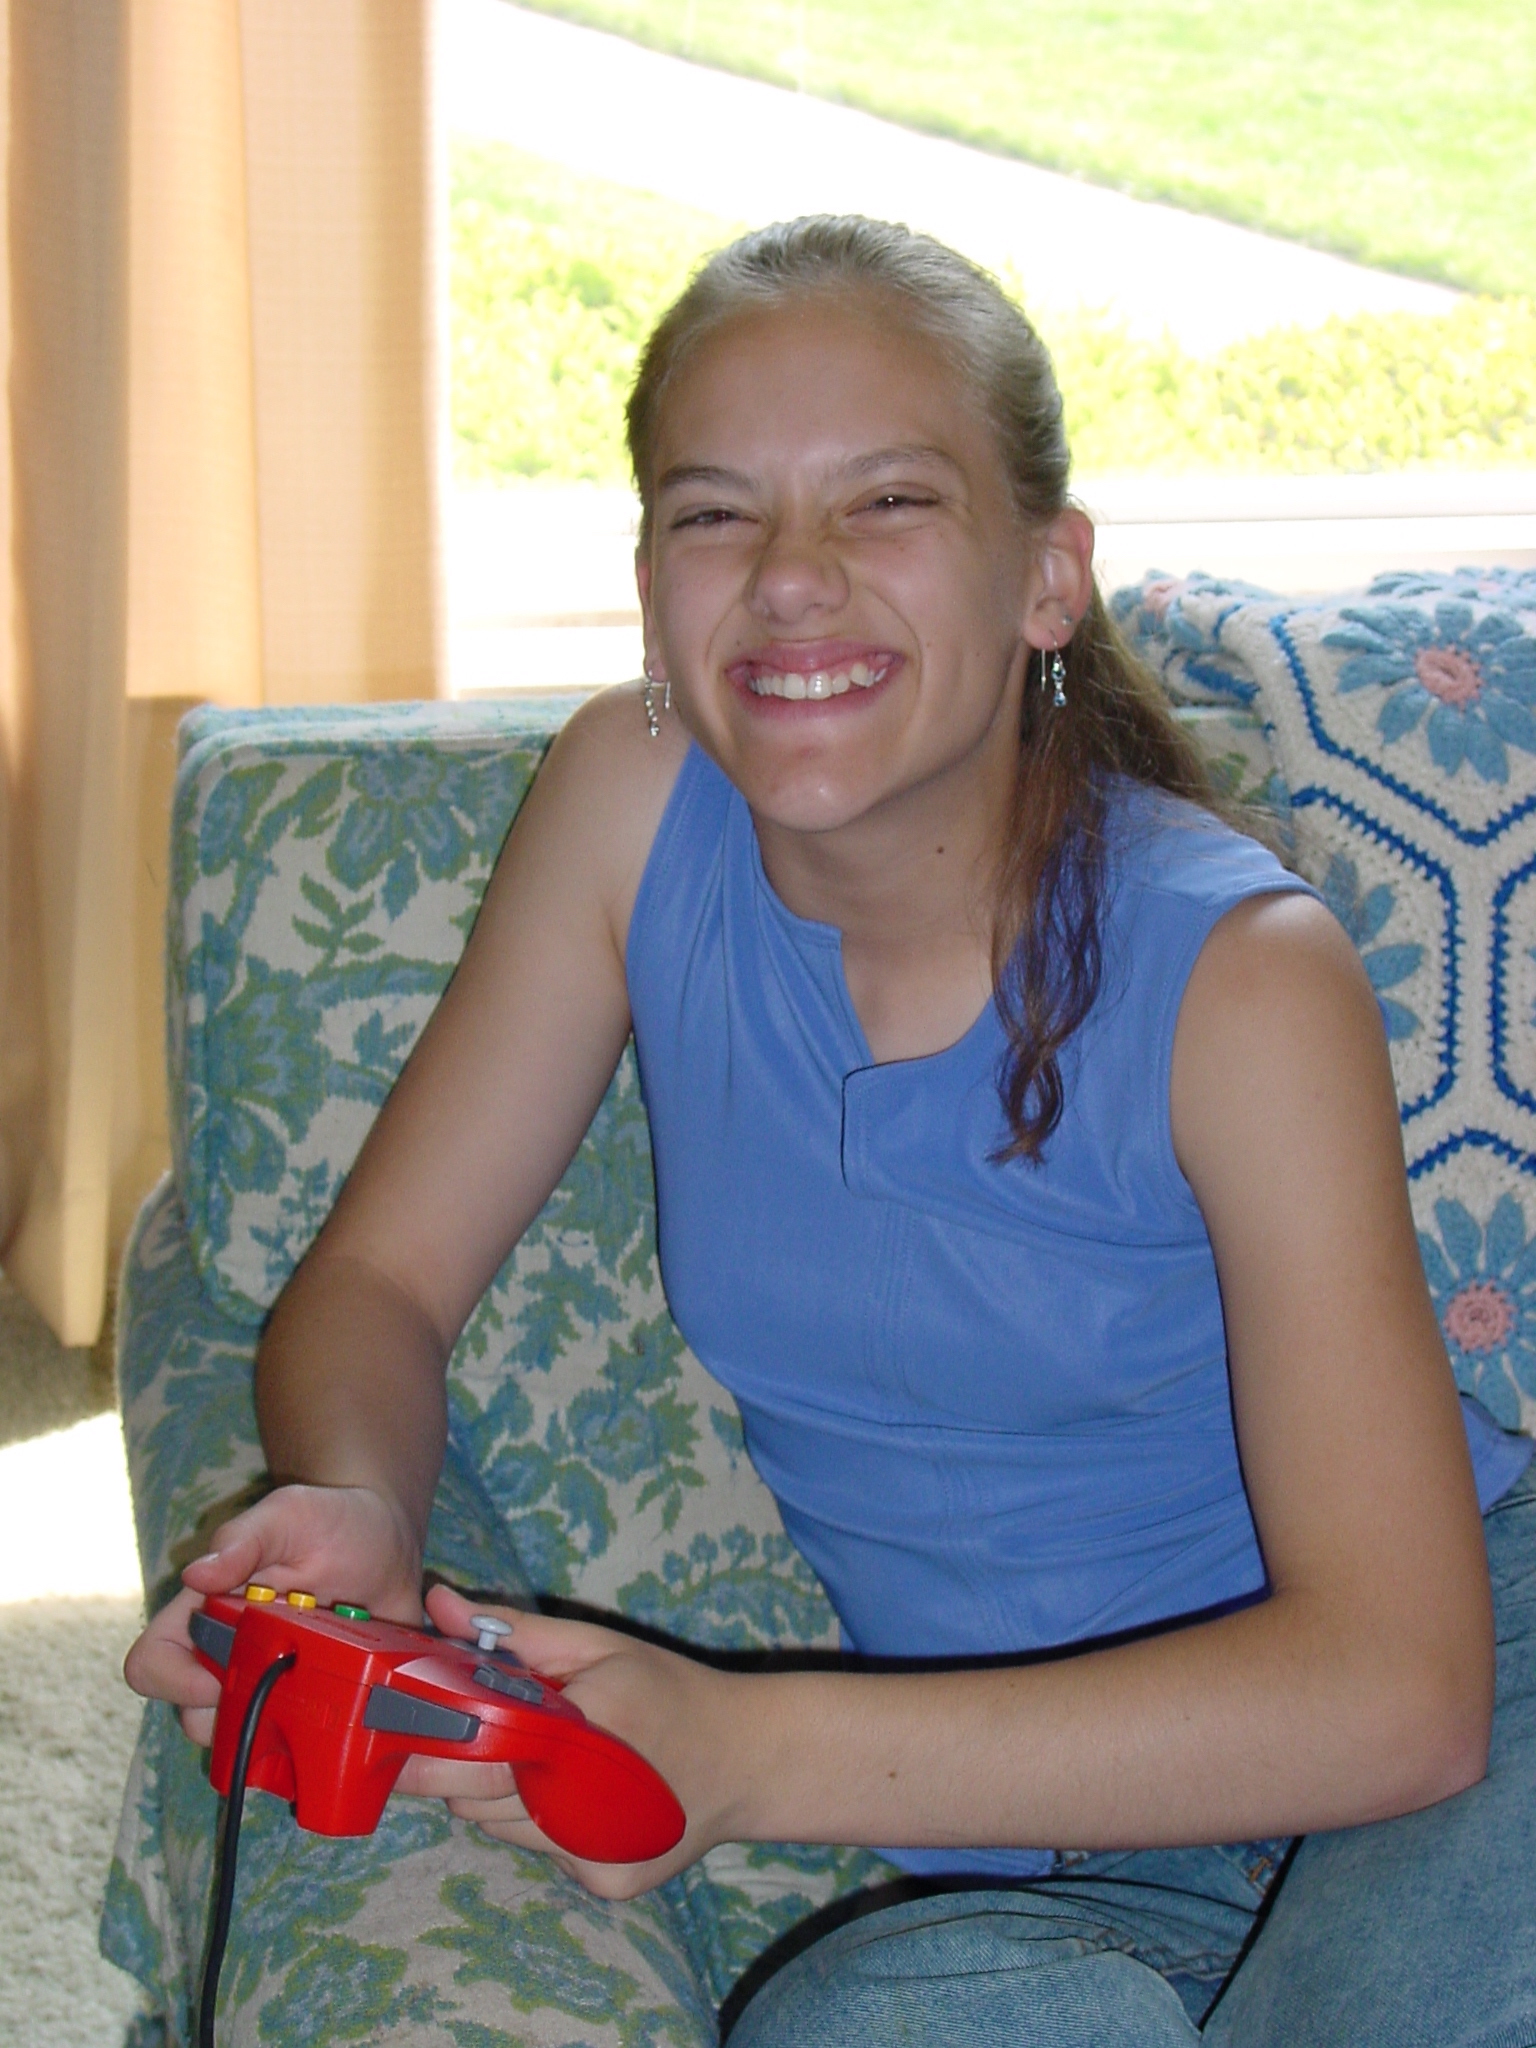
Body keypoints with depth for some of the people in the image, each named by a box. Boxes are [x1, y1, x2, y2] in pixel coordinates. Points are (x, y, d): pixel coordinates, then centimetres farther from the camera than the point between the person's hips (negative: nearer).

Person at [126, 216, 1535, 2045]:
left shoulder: (1237, 974, -16)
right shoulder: (632, 799, -4)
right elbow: (379, 1278, 3)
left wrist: (748, 1760, -31)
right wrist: (351, 1519, -22)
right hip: (1033, 1856, 3)